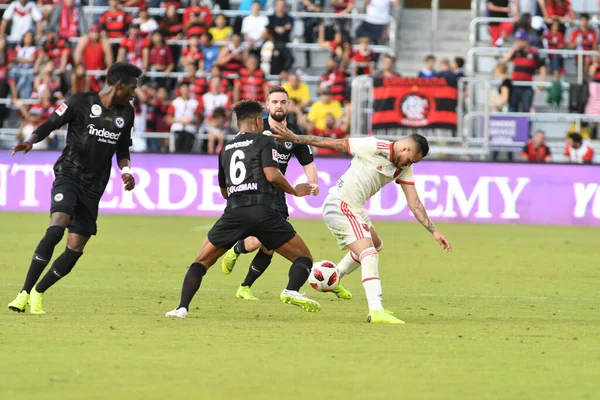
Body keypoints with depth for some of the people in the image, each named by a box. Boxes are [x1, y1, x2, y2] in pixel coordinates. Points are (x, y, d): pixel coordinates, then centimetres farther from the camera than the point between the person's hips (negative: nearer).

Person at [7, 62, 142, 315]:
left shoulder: (126, 113, 13)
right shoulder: (81, 102, -3)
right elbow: (50, 124, -1)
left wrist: (126, 170, 5)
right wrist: (31, 140, -19)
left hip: (94, 187, 5)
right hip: (69, 174, -5)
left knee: (75, 249, -3)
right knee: (58, 225, -28)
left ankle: (38, 292, 17)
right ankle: (25, 293, -25)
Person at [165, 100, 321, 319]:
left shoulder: (226, 149, 24)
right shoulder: (264, 141, 7)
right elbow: (272, 175, -8)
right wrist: (294, 191, 7)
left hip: (233, 212, 4)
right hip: (263, 211, -4)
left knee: (201, 262, 15)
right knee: (303, 258, 6)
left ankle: (182, 307, -2)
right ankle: (292, 291, -24)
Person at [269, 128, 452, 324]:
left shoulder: (404, 168, 3)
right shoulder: (373, 147, -20)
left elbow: (414, 203, 4)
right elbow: (332, 143, -15)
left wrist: (434, 230, -4)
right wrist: (294, 138, -15)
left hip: (355, 209, 10)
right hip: (340, 207, -10)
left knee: (376, 245, 30)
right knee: (370, 254, -21)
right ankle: (376, 311, -31)